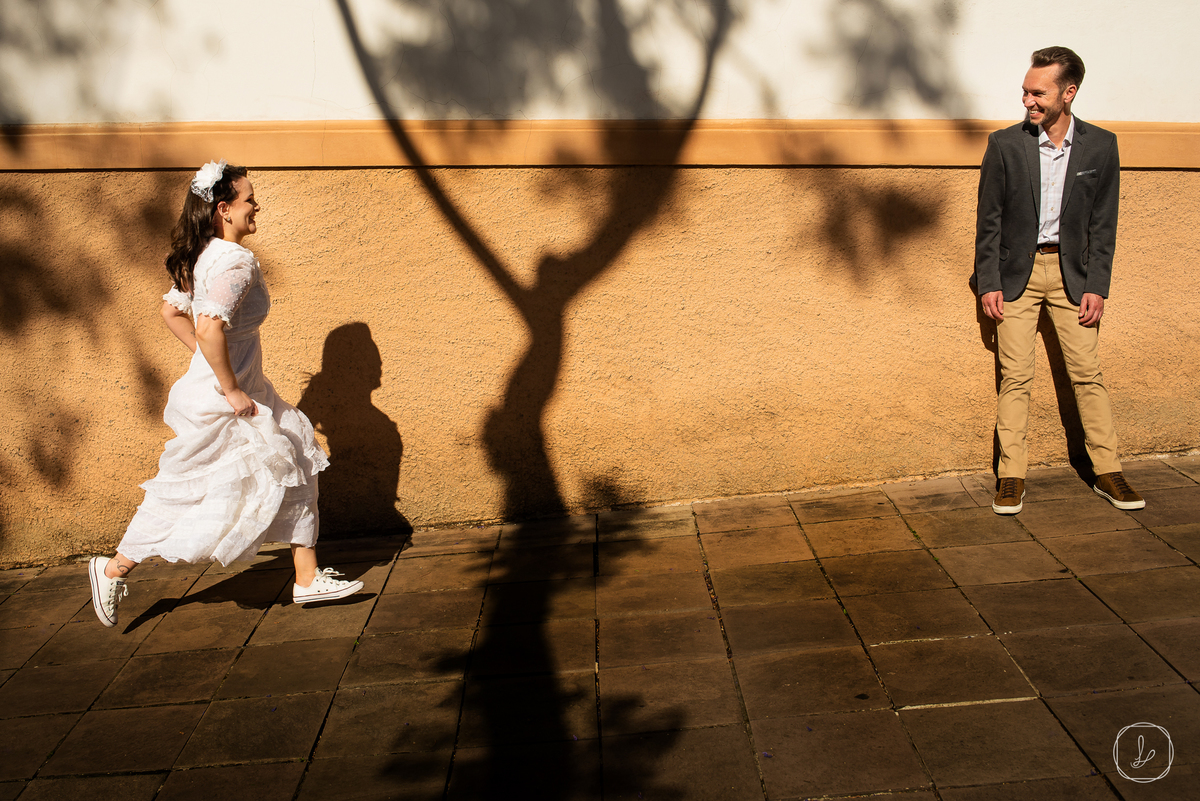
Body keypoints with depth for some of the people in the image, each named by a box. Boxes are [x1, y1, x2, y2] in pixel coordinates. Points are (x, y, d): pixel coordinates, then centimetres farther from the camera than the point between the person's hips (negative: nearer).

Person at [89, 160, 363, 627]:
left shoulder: (204, 256, 7)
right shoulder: (236, 261, -23)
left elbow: (172, 312, 17)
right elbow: (211, 329, -35)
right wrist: (230, 388, -24)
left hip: (227, 392, 10)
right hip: (221, 404, -10)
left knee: (292, 470, 12)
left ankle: (308, 577, 19)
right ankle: (116, 568, 23)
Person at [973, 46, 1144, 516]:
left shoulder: (1100, 146, -2)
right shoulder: (1005, 145, -5)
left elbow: (1103, 224, 2)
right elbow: (989, 220, -1)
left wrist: (1096, 286, -4)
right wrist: (988, 284, -5)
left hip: (1071, 271, 1)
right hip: (1016, 271, -1)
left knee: (1087, 373, 1)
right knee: (1015, 376, -1)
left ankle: (1108, 473, 11)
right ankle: (1011, 477, 6)